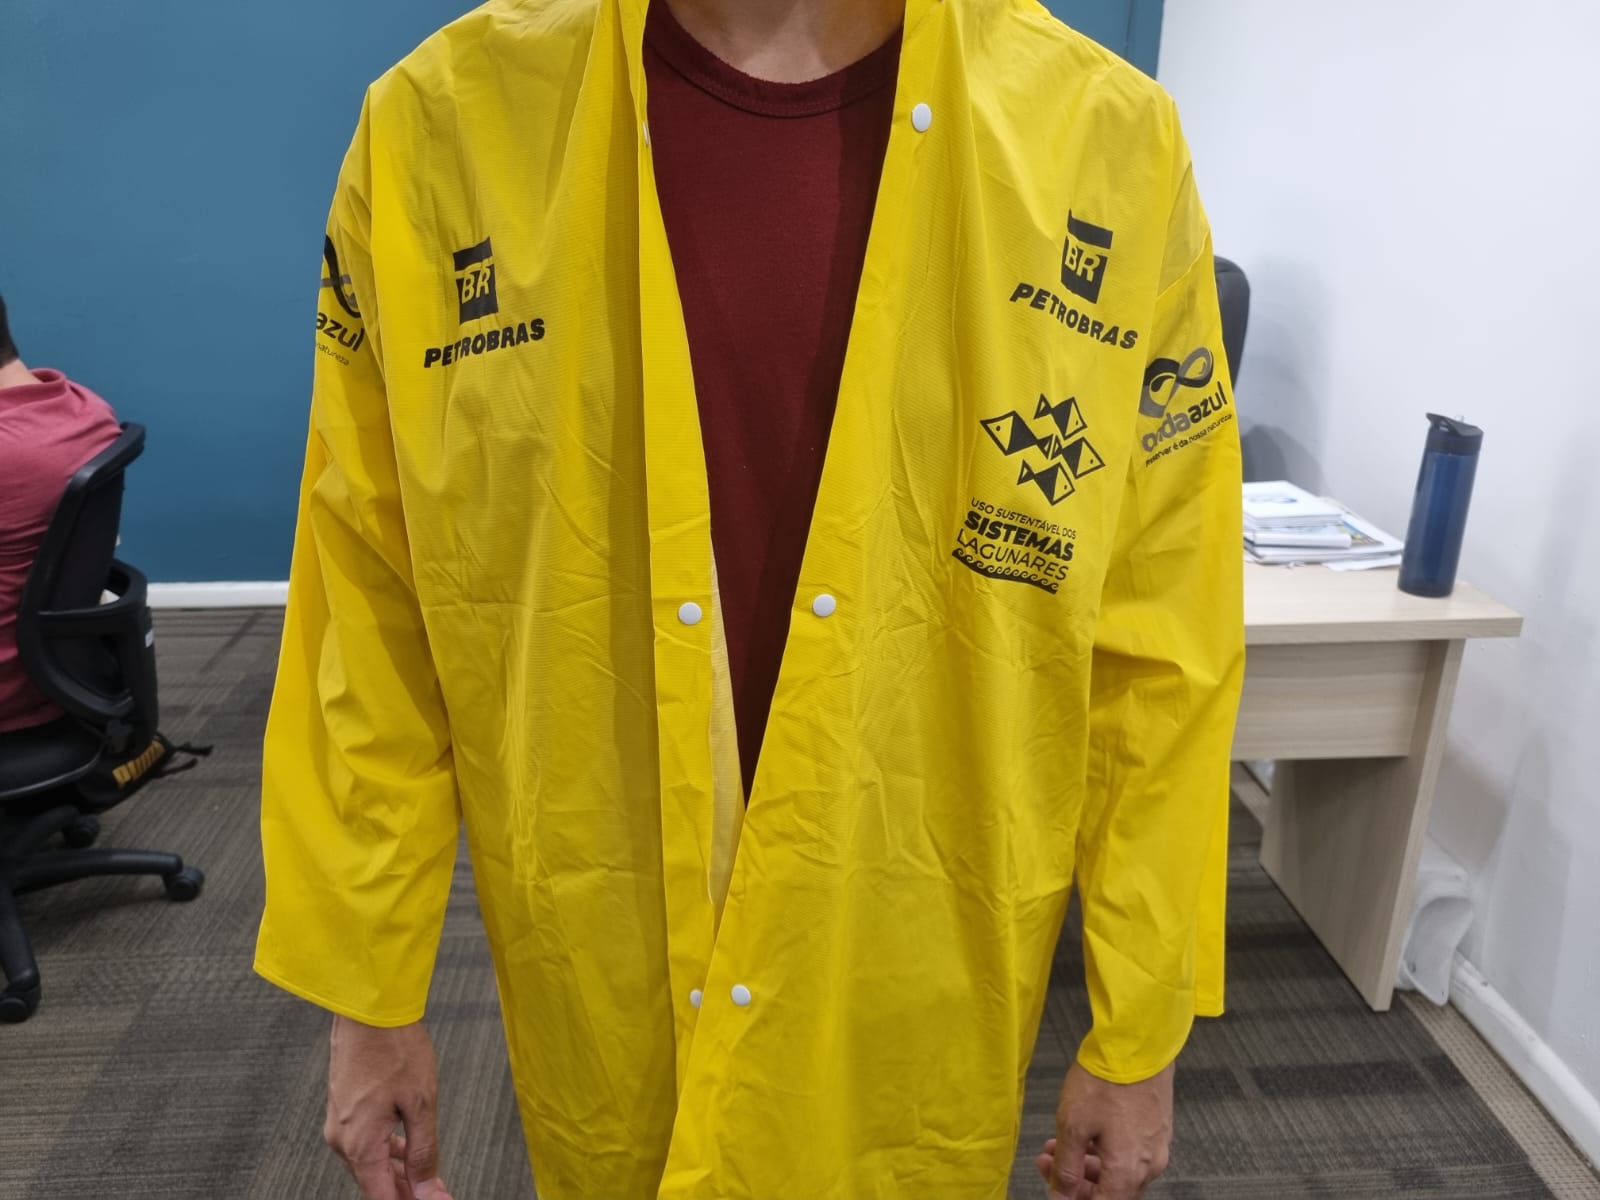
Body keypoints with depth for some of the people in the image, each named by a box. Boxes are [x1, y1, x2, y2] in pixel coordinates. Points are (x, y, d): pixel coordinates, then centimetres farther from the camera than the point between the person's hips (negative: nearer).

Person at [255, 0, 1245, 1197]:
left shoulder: (1111, 142, -12)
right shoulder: (440, 124, -11)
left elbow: (1160, 644, -6)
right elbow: (374, 613, -4)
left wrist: (1139, 1028, 0)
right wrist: (371, 995, 3)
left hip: (929, 1005, 0)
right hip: (606, 999, 1)